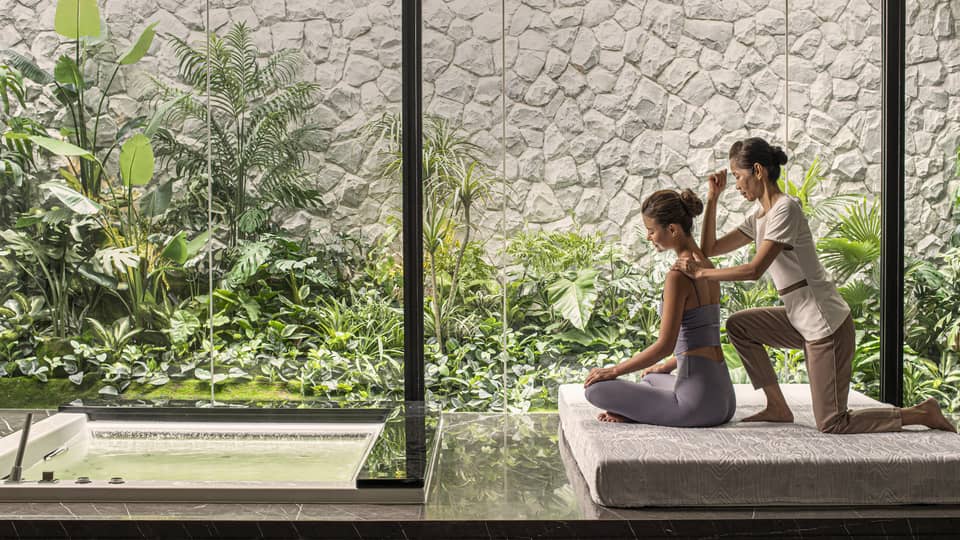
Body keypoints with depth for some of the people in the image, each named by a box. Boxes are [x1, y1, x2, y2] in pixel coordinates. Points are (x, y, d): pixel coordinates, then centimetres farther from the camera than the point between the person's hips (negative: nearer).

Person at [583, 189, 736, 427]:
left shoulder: (679, 275, -16)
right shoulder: (706, 265, 12)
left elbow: (665, 345, -17)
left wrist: (614, 371, -6)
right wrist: (666, 367, 32)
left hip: (699, 403, -9)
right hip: (724, 400, 9)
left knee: (596, 389, -6)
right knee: (649, 380, 38)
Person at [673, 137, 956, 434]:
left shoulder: (785, 209, -17)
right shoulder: (758, 217, 11)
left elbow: (755, 269, -24)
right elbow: (710, 249, 10)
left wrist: (701, 273, -17)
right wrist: (712, 199, 5)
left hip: (827, 325, -9)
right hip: (801, 320, 9)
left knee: (832, 425, -5)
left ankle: (922, 412, 10)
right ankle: (777, 407, 14)